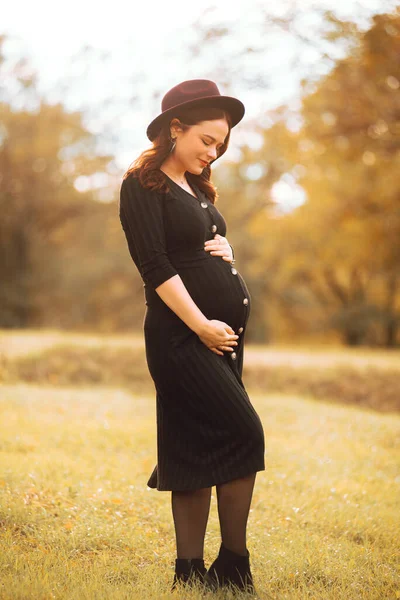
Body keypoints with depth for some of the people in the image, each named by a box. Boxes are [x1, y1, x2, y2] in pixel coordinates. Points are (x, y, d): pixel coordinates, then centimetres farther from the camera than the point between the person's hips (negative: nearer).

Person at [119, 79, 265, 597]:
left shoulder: (196, 188, 18)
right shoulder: (144, 185, -7)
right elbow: (156, 266, -15)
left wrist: (225, 253, 4)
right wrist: (201, 326, -18)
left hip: (223, 331, 8)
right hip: (181, 334, -8)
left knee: (200, 450, 7)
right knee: (244, 433, -13)